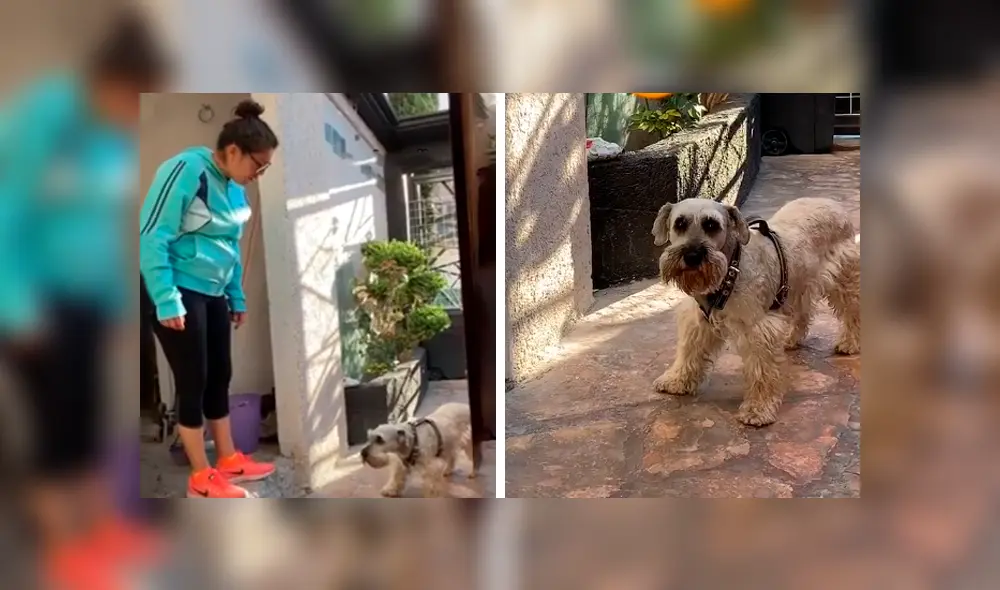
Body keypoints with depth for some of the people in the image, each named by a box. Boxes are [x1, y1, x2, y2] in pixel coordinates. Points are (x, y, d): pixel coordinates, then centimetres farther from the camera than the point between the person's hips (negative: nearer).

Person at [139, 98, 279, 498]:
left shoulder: (232, 186, 7)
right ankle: (202, 477, 11)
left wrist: (237, 297, 19)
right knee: (193, 381, -1)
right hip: (177, 292, -8)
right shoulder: (187, 171, -18)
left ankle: (228, 460, 27)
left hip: (213, 292, 8)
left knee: (219, 376, 13)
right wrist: (166, 300, -22)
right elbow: (152, 237, -20)